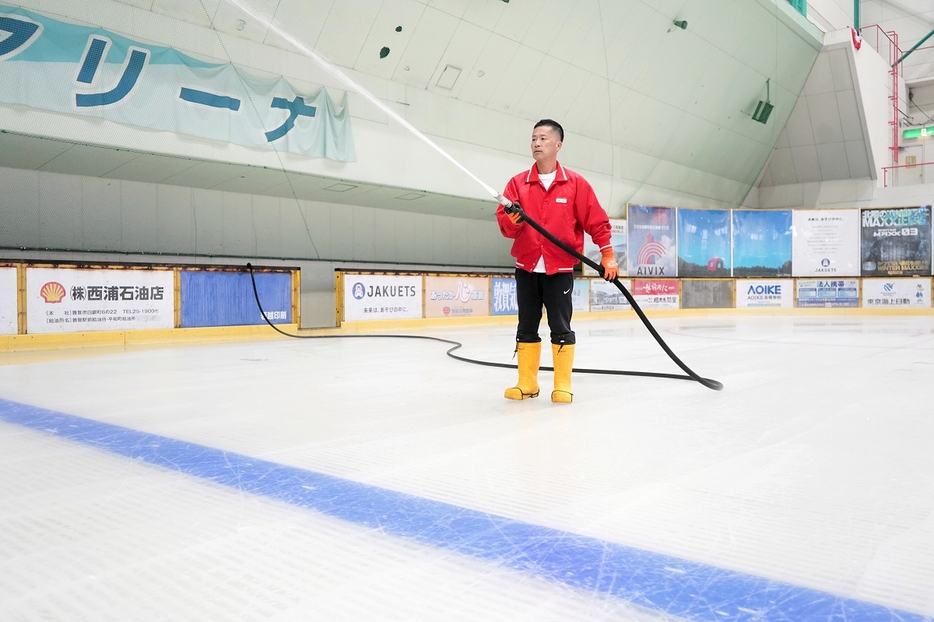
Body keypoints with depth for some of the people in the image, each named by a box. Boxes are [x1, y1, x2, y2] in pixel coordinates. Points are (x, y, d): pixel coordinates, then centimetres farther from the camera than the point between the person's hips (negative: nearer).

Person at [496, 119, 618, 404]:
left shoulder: (576, 183, -1)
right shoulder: (517, 183, 4)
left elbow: (596, 221, 0)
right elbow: (505, 224, -1)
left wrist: (608, 255, -5)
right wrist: (512, 220, -23)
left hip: (560, 269, -3)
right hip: (526, 268, 3)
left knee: (561, 329, 0)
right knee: (526, 328, 8)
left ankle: (563, 385, 10)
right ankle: (527, 383, 18)